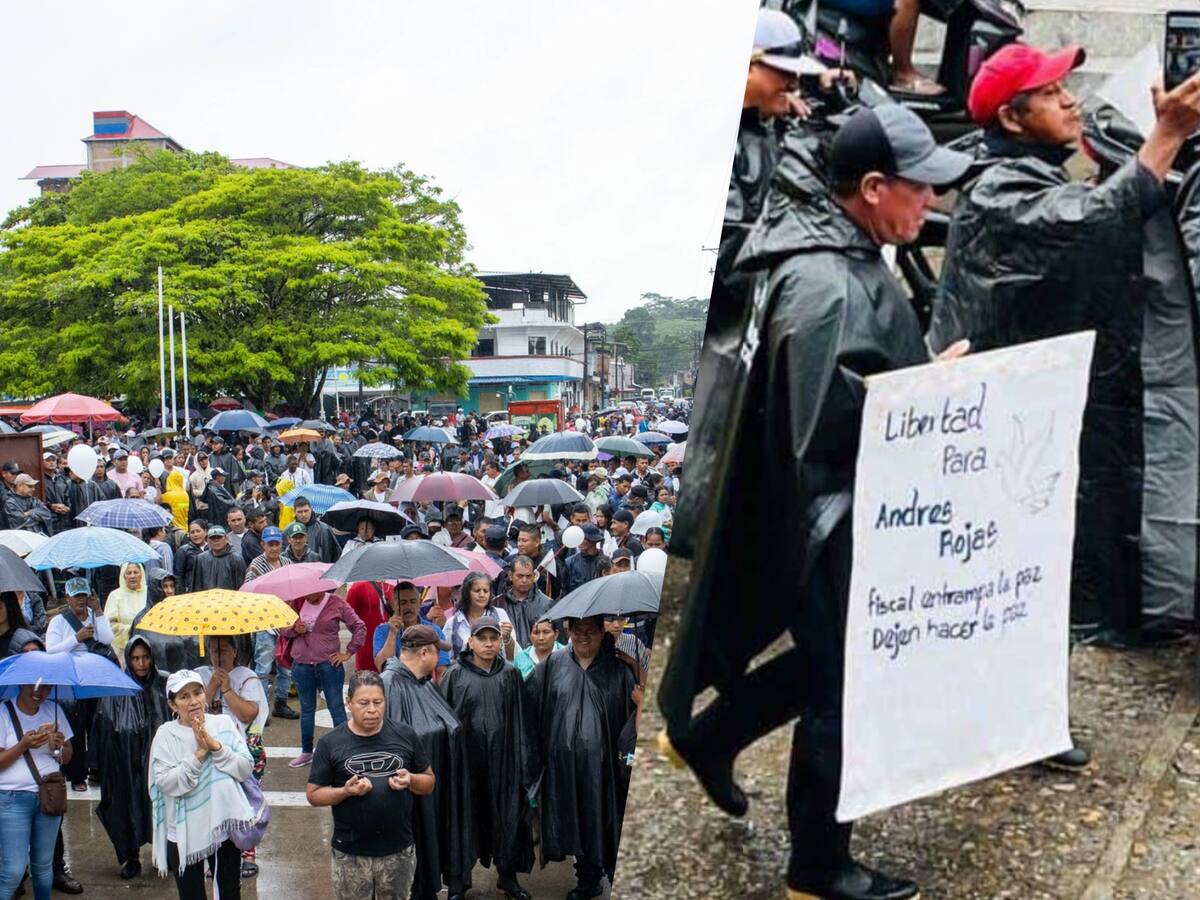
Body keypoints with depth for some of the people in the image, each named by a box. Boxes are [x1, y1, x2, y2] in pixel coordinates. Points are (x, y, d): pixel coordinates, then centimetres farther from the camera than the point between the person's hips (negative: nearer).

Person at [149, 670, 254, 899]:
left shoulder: (223, 724, -2)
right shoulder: (166, 735, -9)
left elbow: (245, 769, -7)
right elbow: (166, 783, -18)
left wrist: (216, 746, -17)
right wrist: (199, 753, -21)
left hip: (225, 826, 2)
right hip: (185, 834, -2)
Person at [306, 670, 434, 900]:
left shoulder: (405, 735, -1)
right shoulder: (331, 743, -5)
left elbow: (429, 782, 7)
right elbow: (313, 794, -1)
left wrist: (410, 780, -14)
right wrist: (345, 791, -19)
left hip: (399, 850, 1)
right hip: (350, 853, -1)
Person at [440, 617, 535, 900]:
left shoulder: (510, 674, 3)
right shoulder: (456, 674, -3)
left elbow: (520, 720, 4)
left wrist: (525, 764, 1)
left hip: (503, 759, 2)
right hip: (467, 757, -2)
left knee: (507, 816, 8)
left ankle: (507, 875, 25)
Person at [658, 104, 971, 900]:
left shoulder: (841, 248, 5)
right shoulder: (823, 287, -27)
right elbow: (833, 420, -30)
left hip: (843, 503, 10)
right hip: (820, 513, -10)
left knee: (832, 657, 23)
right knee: (843, 687, 4)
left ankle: (706, 737, 41)